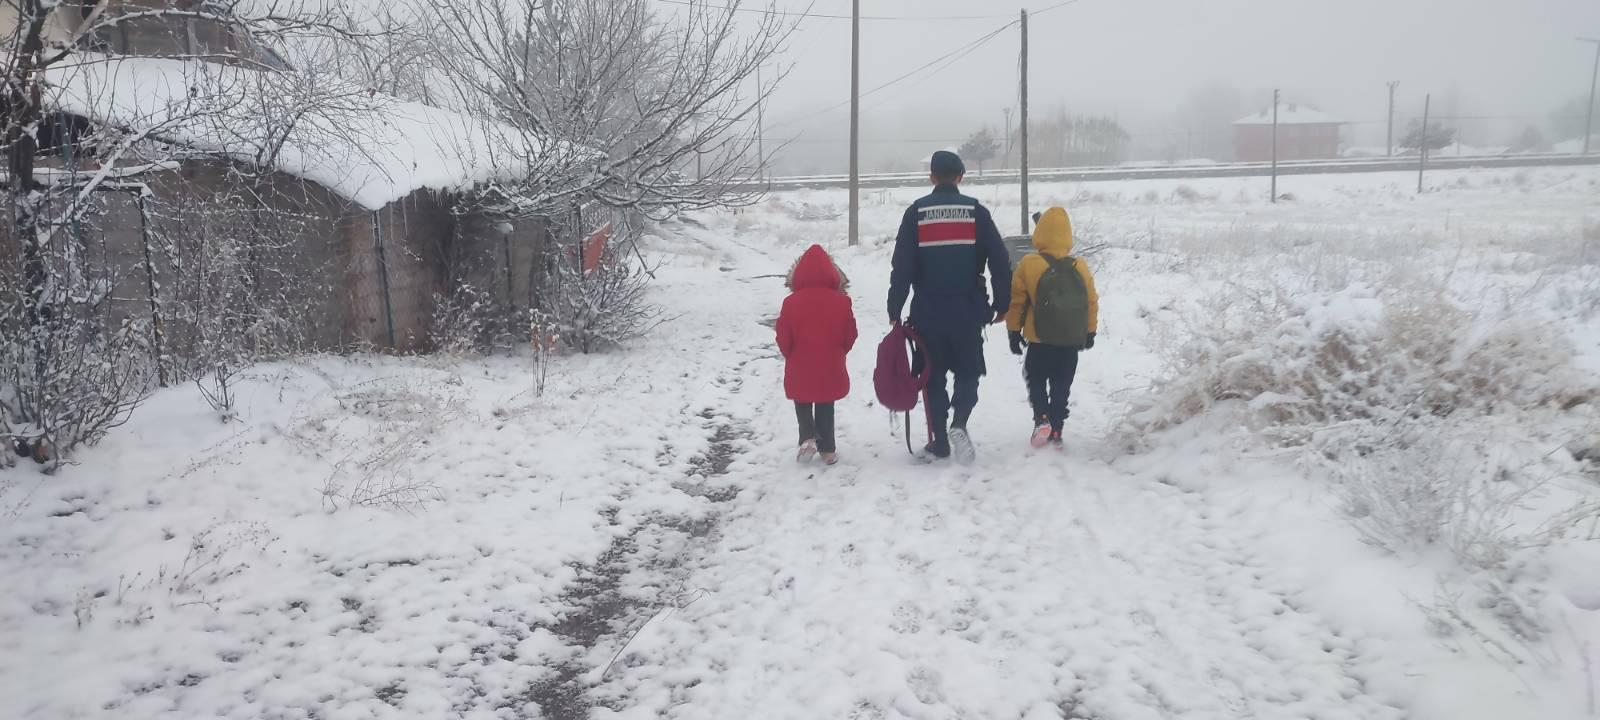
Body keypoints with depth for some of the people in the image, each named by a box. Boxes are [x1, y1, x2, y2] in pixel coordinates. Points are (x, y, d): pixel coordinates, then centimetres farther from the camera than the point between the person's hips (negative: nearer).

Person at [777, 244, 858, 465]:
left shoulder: (791, 302, -12)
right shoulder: (841, 301, -9)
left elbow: (783, 337, -7)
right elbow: (850, 334, -1)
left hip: (800, 369, -1)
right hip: (831, 369, 1)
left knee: (803, 404, 21)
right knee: (825, 407, 17)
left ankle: (808, 438, 0)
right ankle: (828, 449, 19)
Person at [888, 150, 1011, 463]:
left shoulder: (916, 212, -1)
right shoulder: (976, 211, 0)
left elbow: (902, 266, -4)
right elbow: (1000, 261, -1)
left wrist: (894, 310, 1)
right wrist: (1001, 304, 8)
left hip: (928, 312, 0)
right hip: (968, 310, 0)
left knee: (934, 375, 12)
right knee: (968, 371, 12)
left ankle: (939, 441, 13)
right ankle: (959, 423, -13)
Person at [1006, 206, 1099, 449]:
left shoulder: (1028, 264, -12)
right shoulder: (1080, 266, -3)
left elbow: (1016, 301, -8)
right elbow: (1092, 302, 4)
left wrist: (1014, 331, 4)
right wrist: (1090, 332, 17)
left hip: (1040, 341, -2)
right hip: (1072, 341, 2)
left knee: (1036, 381, 14)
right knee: (1061, 387, 13)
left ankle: (1041, 418, -7)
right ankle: (1056, 431, 12)